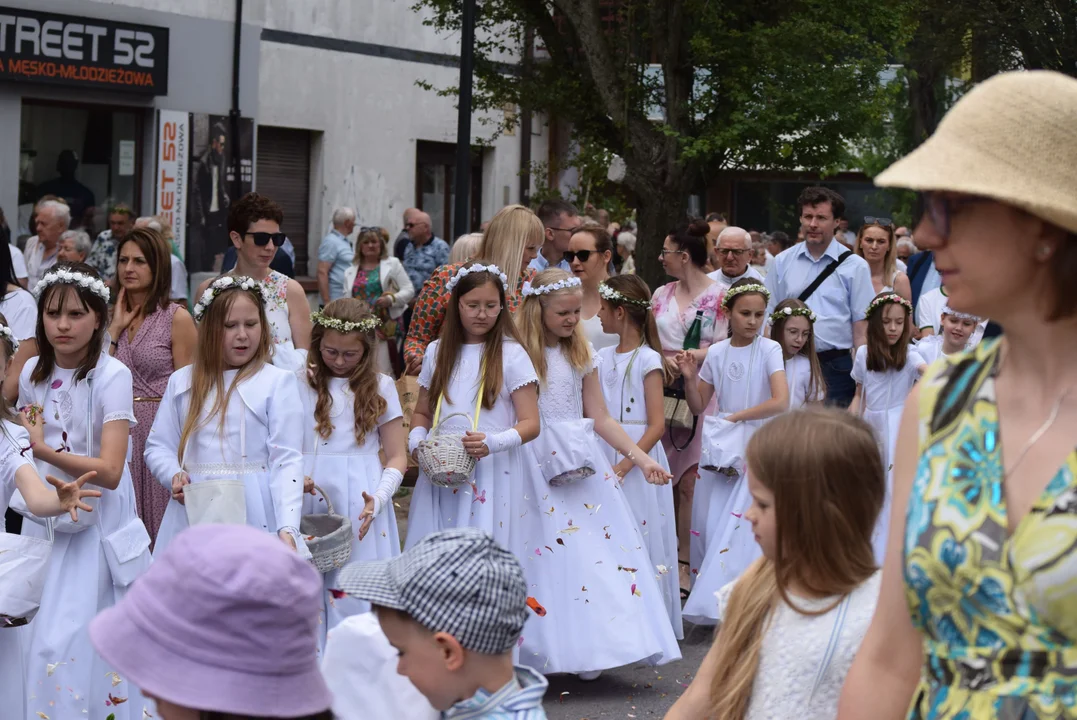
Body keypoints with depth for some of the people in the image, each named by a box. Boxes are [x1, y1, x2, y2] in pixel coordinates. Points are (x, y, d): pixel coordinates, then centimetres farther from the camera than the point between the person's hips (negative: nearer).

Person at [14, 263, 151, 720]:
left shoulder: (112, 376, -15)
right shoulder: (33, 372, 3)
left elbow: (109, 472, -22)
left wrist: (43, 450, -23)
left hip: (97, 521, -6)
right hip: (46, 515, 6)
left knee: (63, 642, -13)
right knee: (39, 634, 6)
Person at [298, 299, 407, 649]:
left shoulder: (380, 387, 5)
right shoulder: (299, 384, 6)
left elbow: (397, 457, 4)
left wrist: (378, 498, -12)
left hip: (360, 504, -1)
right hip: (308, 501, 1)